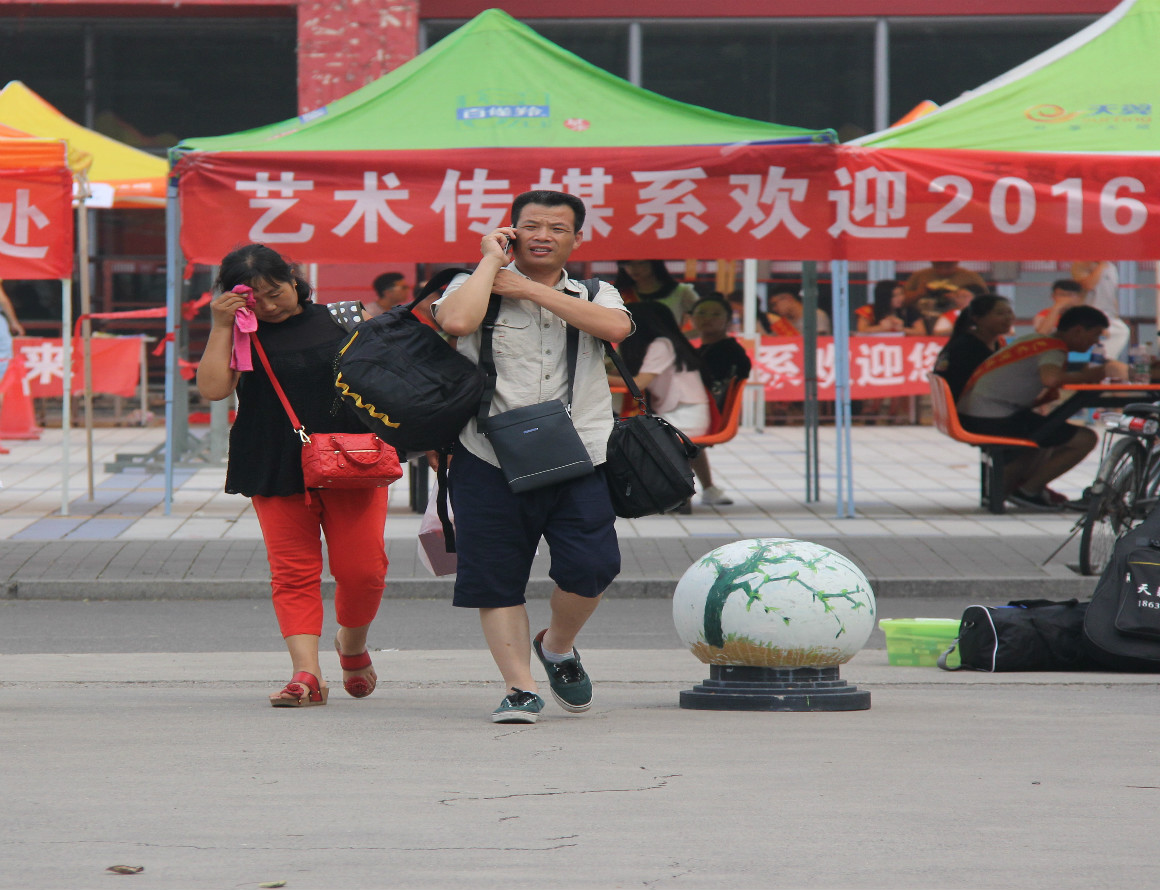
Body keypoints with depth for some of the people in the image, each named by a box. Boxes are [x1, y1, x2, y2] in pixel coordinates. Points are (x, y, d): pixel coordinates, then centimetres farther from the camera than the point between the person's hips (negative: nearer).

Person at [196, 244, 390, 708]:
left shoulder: (340, 320, 5)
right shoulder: (243, 336, 4)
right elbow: (213, 388, -11)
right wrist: (221, 326, -11)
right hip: (278, 473, 0)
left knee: (361, 569, -2)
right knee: (294, 573, -6)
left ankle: (353, 646, 25)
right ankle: (307, 674, -9)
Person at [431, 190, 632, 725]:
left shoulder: (594, 296, 15)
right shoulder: (475, 286, 7)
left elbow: (615, 327, -10)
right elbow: (457, 321, -17)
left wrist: (530, 289, -7)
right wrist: (491, 260, -3)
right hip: (491, 461, -1)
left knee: (590, 566, -12)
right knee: (495, 580, -1)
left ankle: (558, 647, 17)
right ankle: (519, 686, 8)